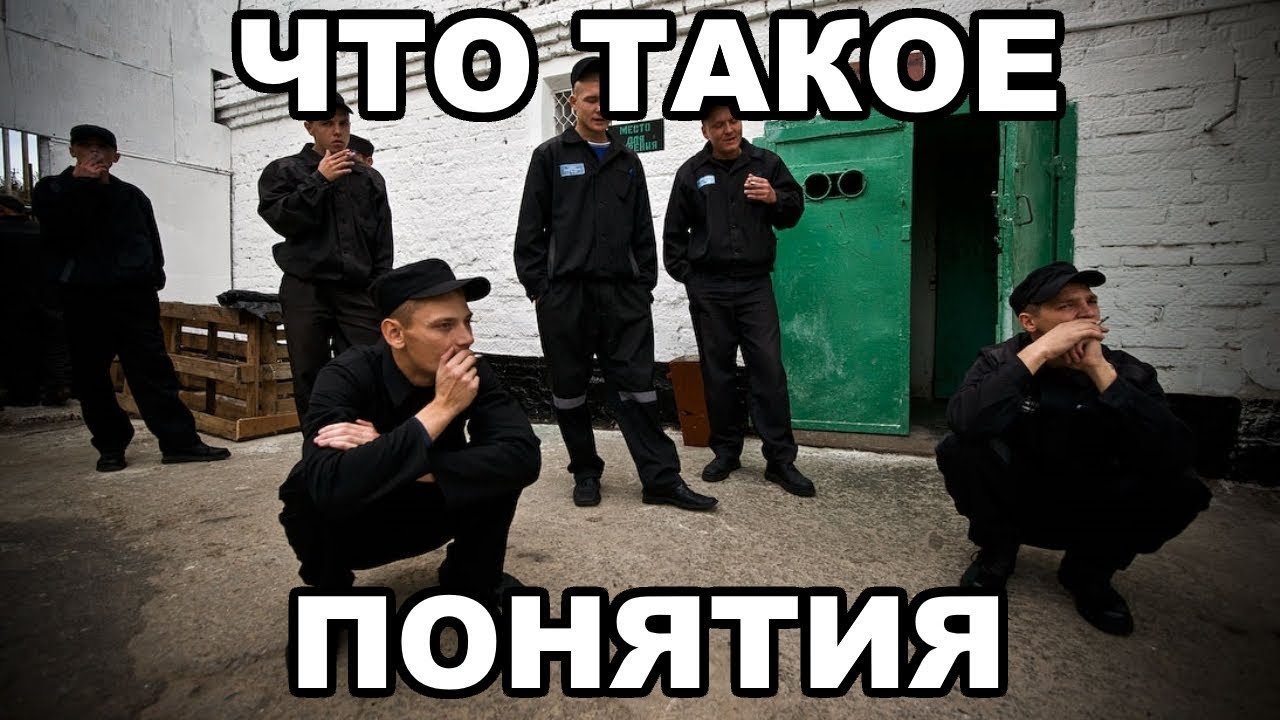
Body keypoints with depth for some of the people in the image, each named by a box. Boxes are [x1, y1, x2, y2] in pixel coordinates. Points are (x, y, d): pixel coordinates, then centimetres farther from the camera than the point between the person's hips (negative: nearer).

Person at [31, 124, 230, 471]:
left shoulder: (132, 195, 14)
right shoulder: (51, 190, 10)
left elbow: (152, 241, 14)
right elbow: (55, 235, -8)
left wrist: (151, 280, 1)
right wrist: (80, 185, -9)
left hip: (134, 295, 0)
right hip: (83, 297, 0)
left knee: (153, 369, -4)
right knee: (90, 376, 4)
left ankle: (179, 441, -5)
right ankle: (110, 446, 15)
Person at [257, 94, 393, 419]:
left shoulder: (370, 178, 15)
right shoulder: (283, 170, 10)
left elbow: (383, 244, 12)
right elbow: (281, 220, -6)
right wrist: (319, 180, -9)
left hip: (358, 292, 1)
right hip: (305, 291, -1)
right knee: (310, 380, 1)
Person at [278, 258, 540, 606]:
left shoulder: (472, 373, -20)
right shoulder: (347, 377, -29)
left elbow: (524, 456, -33)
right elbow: (331, 488, -45)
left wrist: (399, 464, -39)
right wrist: (440, 409, -41)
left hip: (424, 514, 2)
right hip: (344, 526, -2)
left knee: (499, 466, -24)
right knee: (312, 491, -33)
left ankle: (472, 578, 1)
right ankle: (329, 586, -3)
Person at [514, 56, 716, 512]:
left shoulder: (628, 161, 17)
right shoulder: (550, 157, 6)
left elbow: (643, 230, 15)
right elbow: (530, 229, 3)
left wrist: (646, 284, 7)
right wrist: (537, 288, -3)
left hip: (623, 294, 2)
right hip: (564, 294, -2)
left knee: (636, 387, 1)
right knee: (570, 390, 6)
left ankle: (662, 480, 4)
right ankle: (586, 473, 21)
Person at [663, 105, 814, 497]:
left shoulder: (766, 163, 7)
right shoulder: (691, 172, 7)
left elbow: (794, 211, 12)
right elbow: (674, 231, 12)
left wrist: (775, 198, -9)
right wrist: (685, 274, 2)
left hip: (755, 284, 0)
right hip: (708, 288, 1)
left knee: (769, 369, -5)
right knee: (718, 372, 6)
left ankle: (780, 459, 3)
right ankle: (726, 450, 19)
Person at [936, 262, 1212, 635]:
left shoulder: (1128, 371, -12)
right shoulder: (1001, 362, -15)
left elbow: (1174, 455, -28)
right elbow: (963, 421, -37)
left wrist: (1101, 370, -32)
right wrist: (1037, 353, -35)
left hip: (1091, 515, 2)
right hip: (1016, 504, -1)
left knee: (1180, 487, -23)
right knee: (958, 450, -29)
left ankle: (1089, 570, 3)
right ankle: (996, 553, 0)